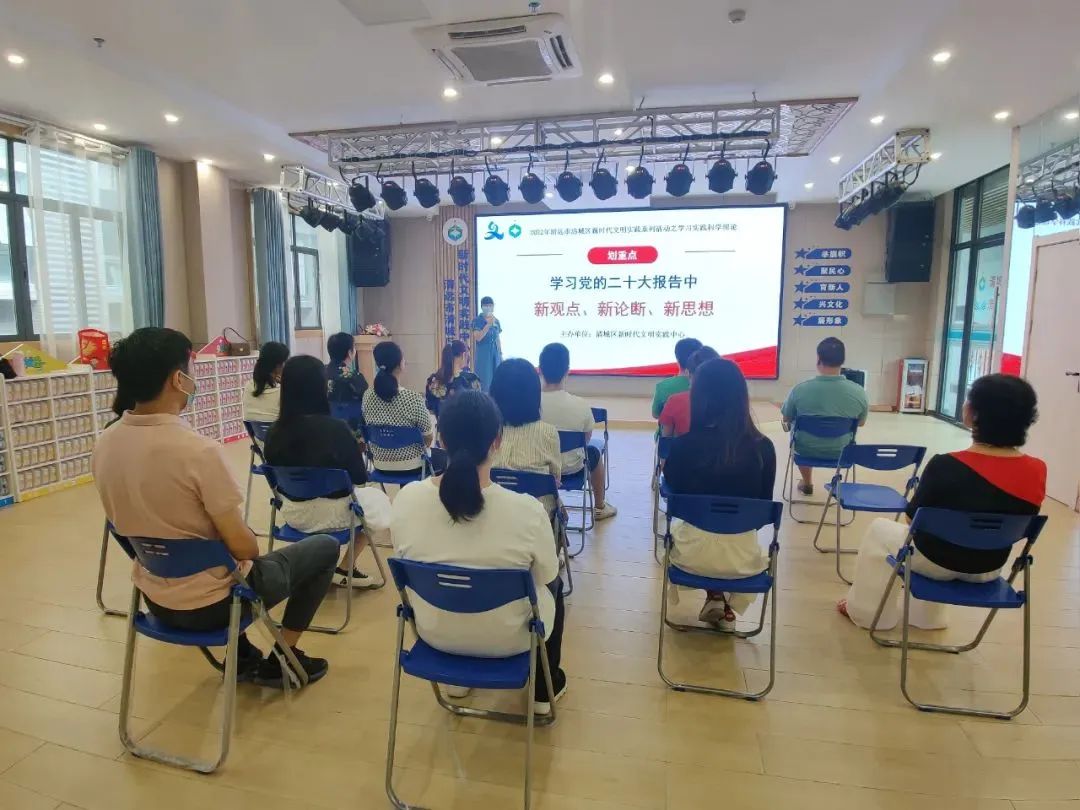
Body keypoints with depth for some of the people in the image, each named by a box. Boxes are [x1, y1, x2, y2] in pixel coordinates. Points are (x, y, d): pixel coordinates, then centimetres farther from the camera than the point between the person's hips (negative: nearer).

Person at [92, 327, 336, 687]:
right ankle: (284, 658, 18)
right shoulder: (199, 451, -29)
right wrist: (249, 547, 1)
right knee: (325, 547, 11)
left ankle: (242, 654, 34)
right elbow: (243, 547, -22)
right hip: (209, 604, -7)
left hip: (155, 597, 7)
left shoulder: (104, 445, -6)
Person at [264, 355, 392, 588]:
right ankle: (344, 569, 21)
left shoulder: (276, 431, -11)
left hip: (291, 513, 5)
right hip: (332, 514, -5)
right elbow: (359, 478, -14)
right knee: (376, 499, 25)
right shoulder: (336, 428, -25)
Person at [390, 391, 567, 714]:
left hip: (435, 633, 3)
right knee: (553, 585, 27)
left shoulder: (405, 499, -21)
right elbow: (546, 576, -11)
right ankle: (544, 689, 41)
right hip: (506, 640, -3)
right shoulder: (526, 510, -29)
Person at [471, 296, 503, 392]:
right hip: (483, 353, -5)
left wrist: (501, 354, 12)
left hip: (495, 353, 5)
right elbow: (477, 337, -17)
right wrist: (488, 325, -22)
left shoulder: (496, 321, 9)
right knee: (485, 379, -6)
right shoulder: (477, 321, -5)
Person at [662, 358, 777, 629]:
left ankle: (715, 598, 32)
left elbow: (675, 496, 0)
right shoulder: (762, 447, -13)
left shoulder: (683, 445, -18)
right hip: (742, 557, 1)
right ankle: (726, 608, 32)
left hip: (694, 554, -1)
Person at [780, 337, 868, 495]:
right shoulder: (859, 392, -18)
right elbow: (861, 423, 1)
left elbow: (786, 420, -4)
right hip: (841, 451, 2)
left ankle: (806, 483, 44)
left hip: (807, 450, -2)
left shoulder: (799, 389, -22)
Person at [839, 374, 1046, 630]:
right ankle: (929, 617, 47)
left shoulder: (946, 465, -28)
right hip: (988, 569, 5)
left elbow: (912, 518, -13)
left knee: (879, 530, 23)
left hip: (937, 561, -5)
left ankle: (864, 610, 33)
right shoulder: (1037, 471, -14)